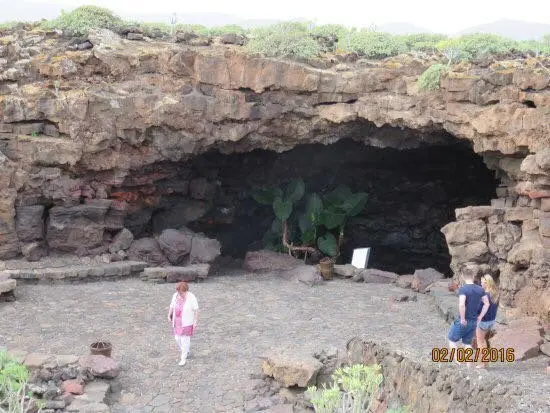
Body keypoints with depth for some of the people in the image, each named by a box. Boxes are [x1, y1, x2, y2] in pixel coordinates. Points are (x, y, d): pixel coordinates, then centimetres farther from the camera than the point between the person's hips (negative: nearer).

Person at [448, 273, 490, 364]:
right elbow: (487, 304, 2)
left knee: (452, 340, 12)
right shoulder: (480, 290, 2)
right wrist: (480, 317, 5)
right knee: (467, 343, 17)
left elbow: (461, 304, -30)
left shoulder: (463, 289, -17)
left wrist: (463, 319, -19)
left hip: (463, 321, -5)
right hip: (474, 322, 6)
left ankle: (457, 362, 3)